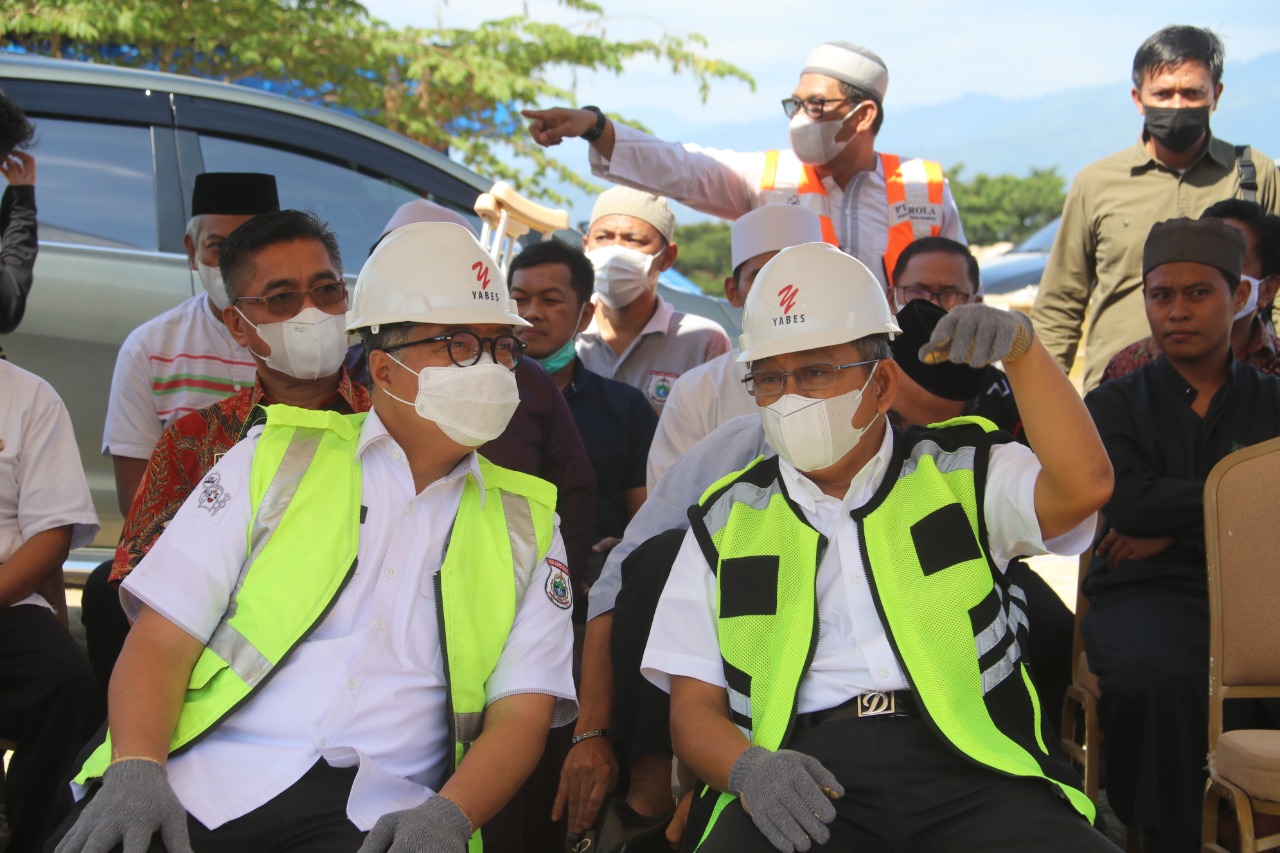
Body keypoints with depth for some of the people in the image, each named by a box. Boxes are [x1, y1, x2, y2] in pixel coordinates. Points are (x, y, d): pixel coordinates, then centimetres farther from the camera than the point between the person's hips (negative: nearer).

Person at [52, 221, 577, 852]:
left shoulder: (527, 523, 16)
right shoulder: (278, 456, 12)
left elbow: (522, 707, 6)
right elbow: (162, 639, 4)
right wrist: (135, 770, -16)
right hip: (201, 778, -1)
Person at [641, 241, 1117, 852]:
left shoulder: (961, 474, 18)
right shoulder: (725, 520, 20)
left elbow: (1084, 486, -2)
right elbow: (694, 707, 14)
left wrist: (1021, 348, -10)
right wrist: (749, 767, -8)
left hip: (964, 765, 1)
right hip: (802, 779, 0)